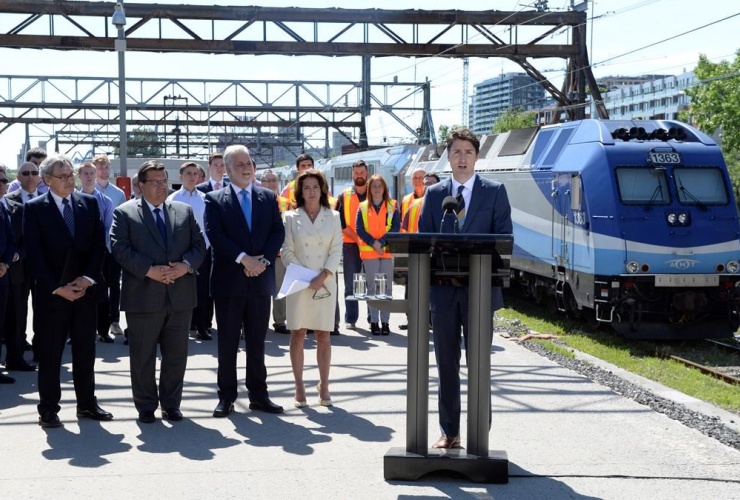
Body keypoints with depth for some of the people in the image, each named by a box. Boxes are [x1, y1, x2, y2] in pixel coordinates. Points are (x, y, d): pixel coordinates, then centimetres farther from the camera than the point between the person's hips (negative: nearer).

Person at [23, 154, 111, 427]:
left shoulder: (89, 203, 6)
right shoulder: (34, 208, -4)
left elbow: (99, 244, 4)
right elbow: (35, 254, -8)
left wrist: (87, 278, -8)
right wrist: (58, 288, -14)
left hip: (85, 289, 3)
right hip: (51, 292, -3)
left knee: (85, 351, 10)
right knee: (50, 353, 3)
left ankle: (87, 403, 20)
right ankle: (48, 409, 10)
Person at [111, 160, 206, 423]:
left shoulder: (184, 211, 12)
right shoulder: (124, 213, 1)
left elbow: (199, 244, 8)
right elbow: (120, 249, -9)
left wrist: (186, 265, -11)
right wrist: (149, 270, -18)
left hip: (180, 296, 3)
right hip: (143, 297, -3)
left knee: (177, 354, 9)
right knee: (143, 356, 5)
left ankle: (171, 403, 22)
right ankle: (146, 406, 17)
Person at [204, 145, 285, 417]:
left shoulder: (268, 197, 10)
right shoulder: (214, 199, 1)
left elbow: (278, 232, 4)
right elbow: (215, 235, -10)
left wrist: (264, 260, -11)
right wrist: (244, 259, -18)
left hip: (260, 279, 3)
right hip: (228, 281, -2)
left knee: (257, 341, 9)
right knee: (227, 342, 4)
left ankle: (258, 395, 16)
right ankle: (226, 396, 11)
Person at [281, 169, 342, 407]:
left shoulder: (333, 217, 6)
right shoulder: (291, 217, 4)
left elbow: (336, 250, 2)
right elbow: (287, 252, 1)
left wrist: (323, 275, -11)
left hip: (325, 283, 1)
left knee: (323, 336, 2)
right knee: (298, 334, -1)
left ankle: (324, 385, 8)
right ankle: (299, 386, 4)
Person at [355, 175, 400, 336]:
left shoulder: (392, 206, 6)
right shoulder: (363, 207, 8)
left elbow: (396, 227, -3)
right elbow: (359, 229, 1)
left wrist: (381, 242, -13)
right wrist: (373, 243, -12)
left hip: (387, 250, 0)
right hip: (369, 251, 0)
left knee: (387, 286, 0)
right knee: (372, 287, 2)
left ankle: (385, 322, 3)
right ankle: (374, 322, 5)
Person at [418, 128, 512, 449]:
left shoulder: (495, 191, 4)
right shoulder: (434, 194, 11)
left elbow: (503, 238, -2)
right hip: (443, 288, 2)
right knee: (446, 363, 7)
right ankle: (449, 432, 15)